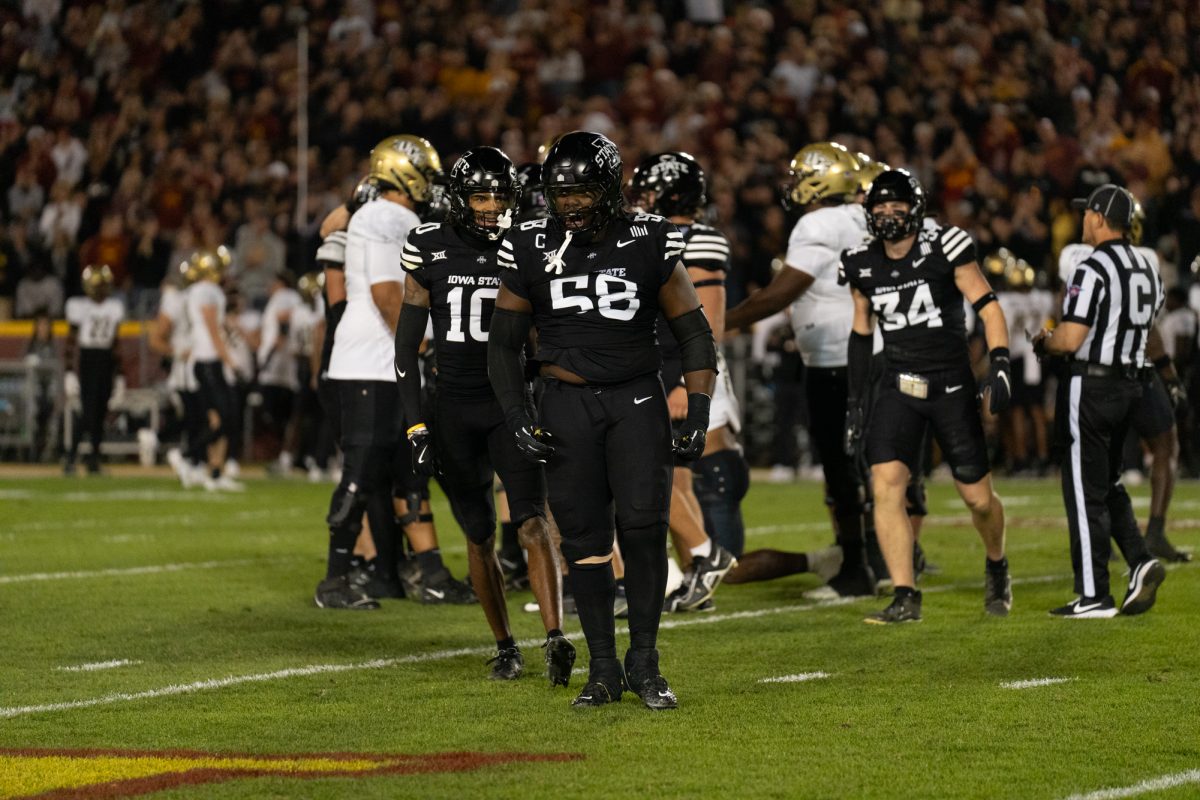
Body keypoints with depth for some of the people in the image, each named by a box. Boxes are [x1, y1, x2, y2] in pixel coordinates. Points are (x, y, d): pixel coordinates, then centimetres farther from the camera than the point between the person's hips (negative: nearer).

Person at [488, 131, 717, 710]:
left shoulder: (649, 244, -2)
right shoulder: (531, 249, 1)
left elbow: (693, 335, 5)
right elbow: (503, 342, 10)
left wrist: (698, 415, -5)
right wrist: (517, 419, -1)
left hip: (637, 399, -1)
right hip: (567, 404, 1)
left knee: (643, 524, -14)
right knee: (585, 536, 0)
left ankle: (644, 662, -2)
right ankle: (603, 670, 9)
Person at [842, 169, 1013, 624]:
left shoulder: (943, 249, -10)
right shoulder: (863, 266, 4)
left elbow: (988, 309, -10)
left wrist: (999, 366, -23)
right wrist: (854, 403, 13)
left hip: (951, 386, -3)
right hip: (898, 388, 3)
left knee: (977, 498, 3)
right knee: (886, 486, -15)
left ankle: (996, 566, 35)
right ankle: (905, 599, -11)